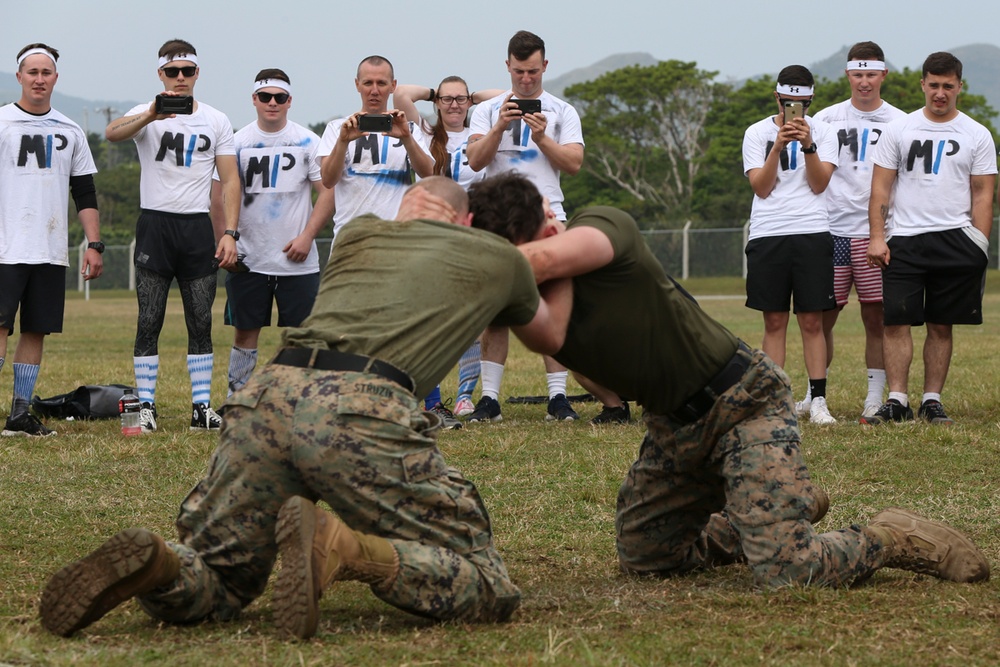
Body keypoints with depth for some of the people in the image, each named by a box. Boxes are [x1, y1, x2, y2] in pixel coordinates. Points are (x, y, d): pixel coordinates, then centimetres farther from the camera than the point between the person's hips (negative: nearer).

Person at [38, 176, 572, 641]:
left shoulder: (359, 234, 34)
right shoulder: (499, 257, 27)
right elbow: (548, 336, 49)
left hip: (268, 392, 4)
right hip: (363, 411, -4)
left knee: (214, 588, 21)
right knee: (490, 593, 4)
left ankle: (154, 565, -16)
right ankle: (336, 546, -22)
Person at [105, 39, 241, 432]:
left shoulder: (216, 121, 9)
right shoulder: (146, 115, 0)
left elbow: (230, 181, 7)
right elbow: (112, 133, -23)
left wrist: (230, 233, -3)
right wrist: (152, 115, -41)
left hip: (198, 226, 2)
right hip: (155, 223, -2)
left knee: (201, 322, 3)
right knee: (149, 321, -1)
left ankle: (202, 407, 7)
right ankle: (145, 407, 4)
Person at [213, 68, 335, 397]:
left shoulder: (307, 142, 1)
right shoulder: (238, 142, 4)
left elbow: (328, 192, 0)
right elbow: (220, 196, 5)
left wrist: (307, 236, -10)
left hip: (297, 260, -1)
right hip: (248, 258, 1)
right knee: (245, 332, 5)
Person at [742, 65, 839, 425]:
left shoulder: (823, 132, 7)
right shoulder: (757, 133, 7)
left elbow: (819, 184, -3)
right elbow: (761, 187, -2)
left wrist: (808, 145, -15)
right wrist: (778, 145, -12)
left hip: (812, 234, 0)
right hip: (767, 235, 1)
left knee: (812, 321, -1)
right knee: (774, 321, 2)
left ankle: (818, 401, 0)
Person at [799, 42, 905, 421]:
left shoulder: (898, 123, 7)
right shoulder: (826, 120, 9)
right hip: (832, 230, 1)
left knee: (876, 316, 2)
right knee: (822, 315, 2)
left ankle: (875, 397, 8)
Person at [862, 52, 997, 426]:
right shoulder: (899, 130, 7)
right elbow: (880, 188, 6)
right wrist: (877, 237, -3)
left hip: (955, 241, 0)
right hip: (903, 240, 0)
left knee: (941, 326, 4)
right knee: (896, 322, -7)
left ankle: (932, 401, 10)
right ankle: (897, 401, -5)